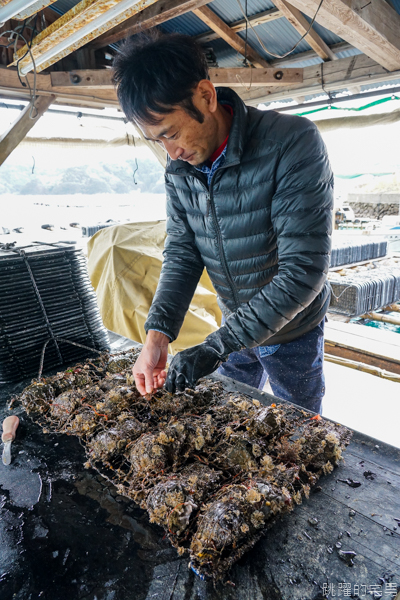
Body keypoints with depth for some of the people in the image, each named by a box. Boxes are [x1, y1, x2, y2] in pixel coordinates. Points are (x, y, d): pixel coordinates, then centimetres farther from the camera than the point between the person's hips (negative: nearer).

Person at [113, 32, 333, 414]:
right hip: (233, 326, 5)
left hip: (292, 330, -4)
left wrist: (216, 346, -31)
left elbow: (304, 271, -31)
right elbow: (181, 254, -5)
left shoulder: (292, 144, -27)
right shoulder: (178, 170, -7)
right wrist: (158, 332, -21)